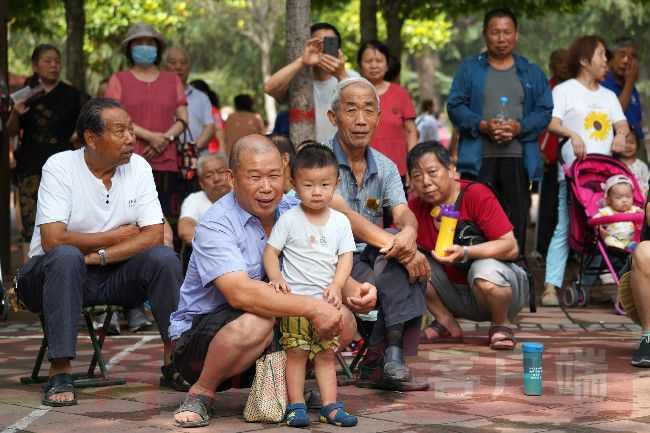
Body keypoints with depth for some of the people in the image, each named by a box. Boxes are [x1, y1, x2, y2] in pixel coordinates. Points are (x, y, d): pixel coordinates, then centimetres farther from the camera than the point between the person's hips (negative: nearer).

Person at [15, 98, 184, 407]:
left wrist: (99, 256, -23)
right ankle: (60, 373, -34)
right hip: (56, 272, -3)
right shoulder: (60, 167, -14)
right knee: (67, 257, -36)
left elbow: (154, 235, -11)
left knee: (164, 258, -22)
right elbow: (53, 241, -24)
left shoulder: (138, 167, -3)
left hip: (113, 275, 3)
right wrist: (118, 236, -14)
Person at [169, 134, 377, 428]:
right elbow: (240, 293, -34)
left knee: (343, 320, -13)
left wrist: (353, 291, -21)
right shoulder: (216, 225, -20)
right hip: (199, 334, -6)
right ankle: (201, 392, -11)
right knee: (256, 321, -37)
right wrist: (312, 307, -38)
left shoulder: (294, 213, 0)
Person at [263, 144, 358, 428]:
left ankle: (330, 406, 11)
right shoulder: (289, 220, -4)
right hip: (295, 298, -3)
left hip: (326, 300, 3)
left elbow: (345, 256, 4)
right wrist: (277, 278, -20)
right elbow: (271, 251, -3)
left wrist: (336, 286, -11)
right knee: (296, 352, -2)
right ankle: (296, 406, 3)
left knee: (326, 354, 7)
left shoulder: (340, 221, 5)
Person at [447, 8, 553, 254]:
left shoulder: (532, 73, 14)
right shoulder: (469, 69, 11)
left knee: (516, 223, 1)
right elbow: (455, 106, 3)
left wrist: (519, 127, -12)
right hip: (478, 159, -1)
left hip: (518, 159, 1)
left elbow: (544, 111, 7)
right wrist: (482, 125, -13)